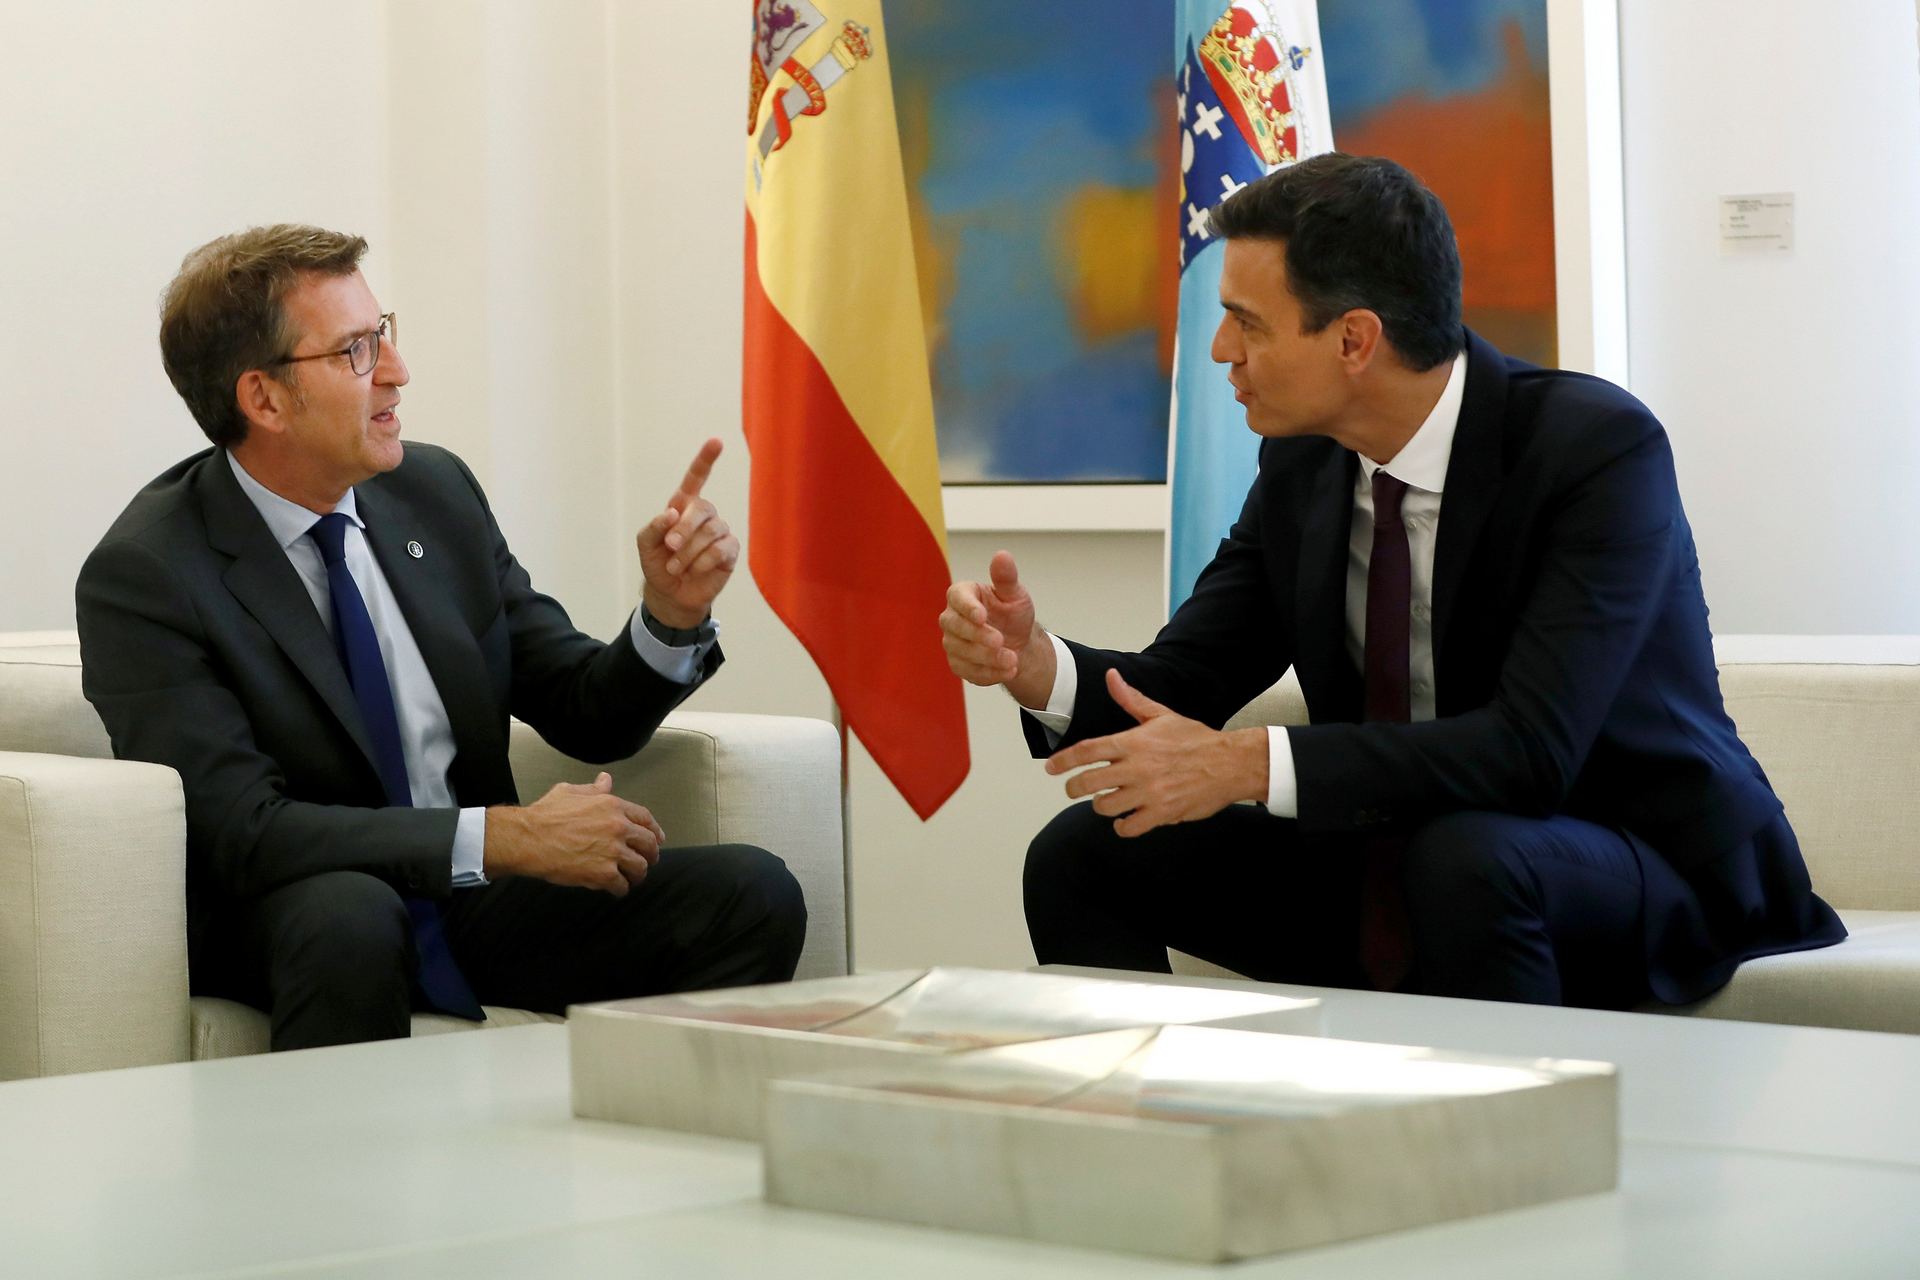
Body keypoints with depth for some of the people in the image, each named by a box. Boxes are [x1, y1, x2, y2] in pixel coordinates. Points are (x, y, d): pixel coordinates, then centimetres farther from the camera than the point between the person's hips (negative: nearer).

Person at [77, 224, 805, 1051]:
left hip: (477, 906, 5)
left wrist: (671, 613, -11)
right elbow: (242, 829, -22)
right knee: (350, 916, -40)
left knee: (750, 893, -17)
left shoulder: (436, 490, 6)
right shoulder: (144, 575, -12)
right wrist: (503, 837, -27)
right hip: (290, 921, -5)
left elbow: (589, 719, 10)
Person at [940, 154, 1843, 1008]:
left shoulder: (1599, 448, -22)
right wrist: (1038, 667, -19)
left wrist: (1249, 764, -34)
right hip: (1394, 864, 6)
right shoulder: (1301, 464, -1)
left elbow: (1532, 749, -31)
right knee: (1083, 854, -6)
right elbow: (1182, 683, 3)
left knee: (1463, 860, -38)